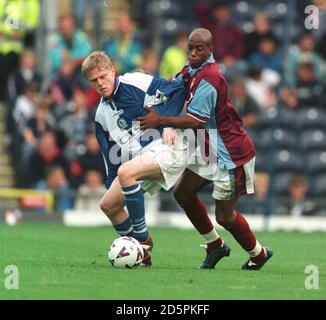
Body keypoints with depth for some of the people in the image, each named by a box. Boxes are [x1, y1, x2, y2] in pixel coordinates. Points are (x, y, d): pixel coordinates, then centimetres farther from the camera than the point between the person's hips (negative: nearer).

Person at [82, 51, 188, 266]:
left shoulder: (136, 83, -5)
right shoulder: (102, 114, 17)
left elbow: (177, 91, -6)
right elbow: (110, 155, 22)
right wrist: (112, 186, 17)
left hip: (165, 149, -9)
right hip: (138, 159, 9)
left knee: (125, 172, -33)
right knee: (108, 204, 3)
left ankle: (142, 238, -25)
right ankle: (140, 254, 11)